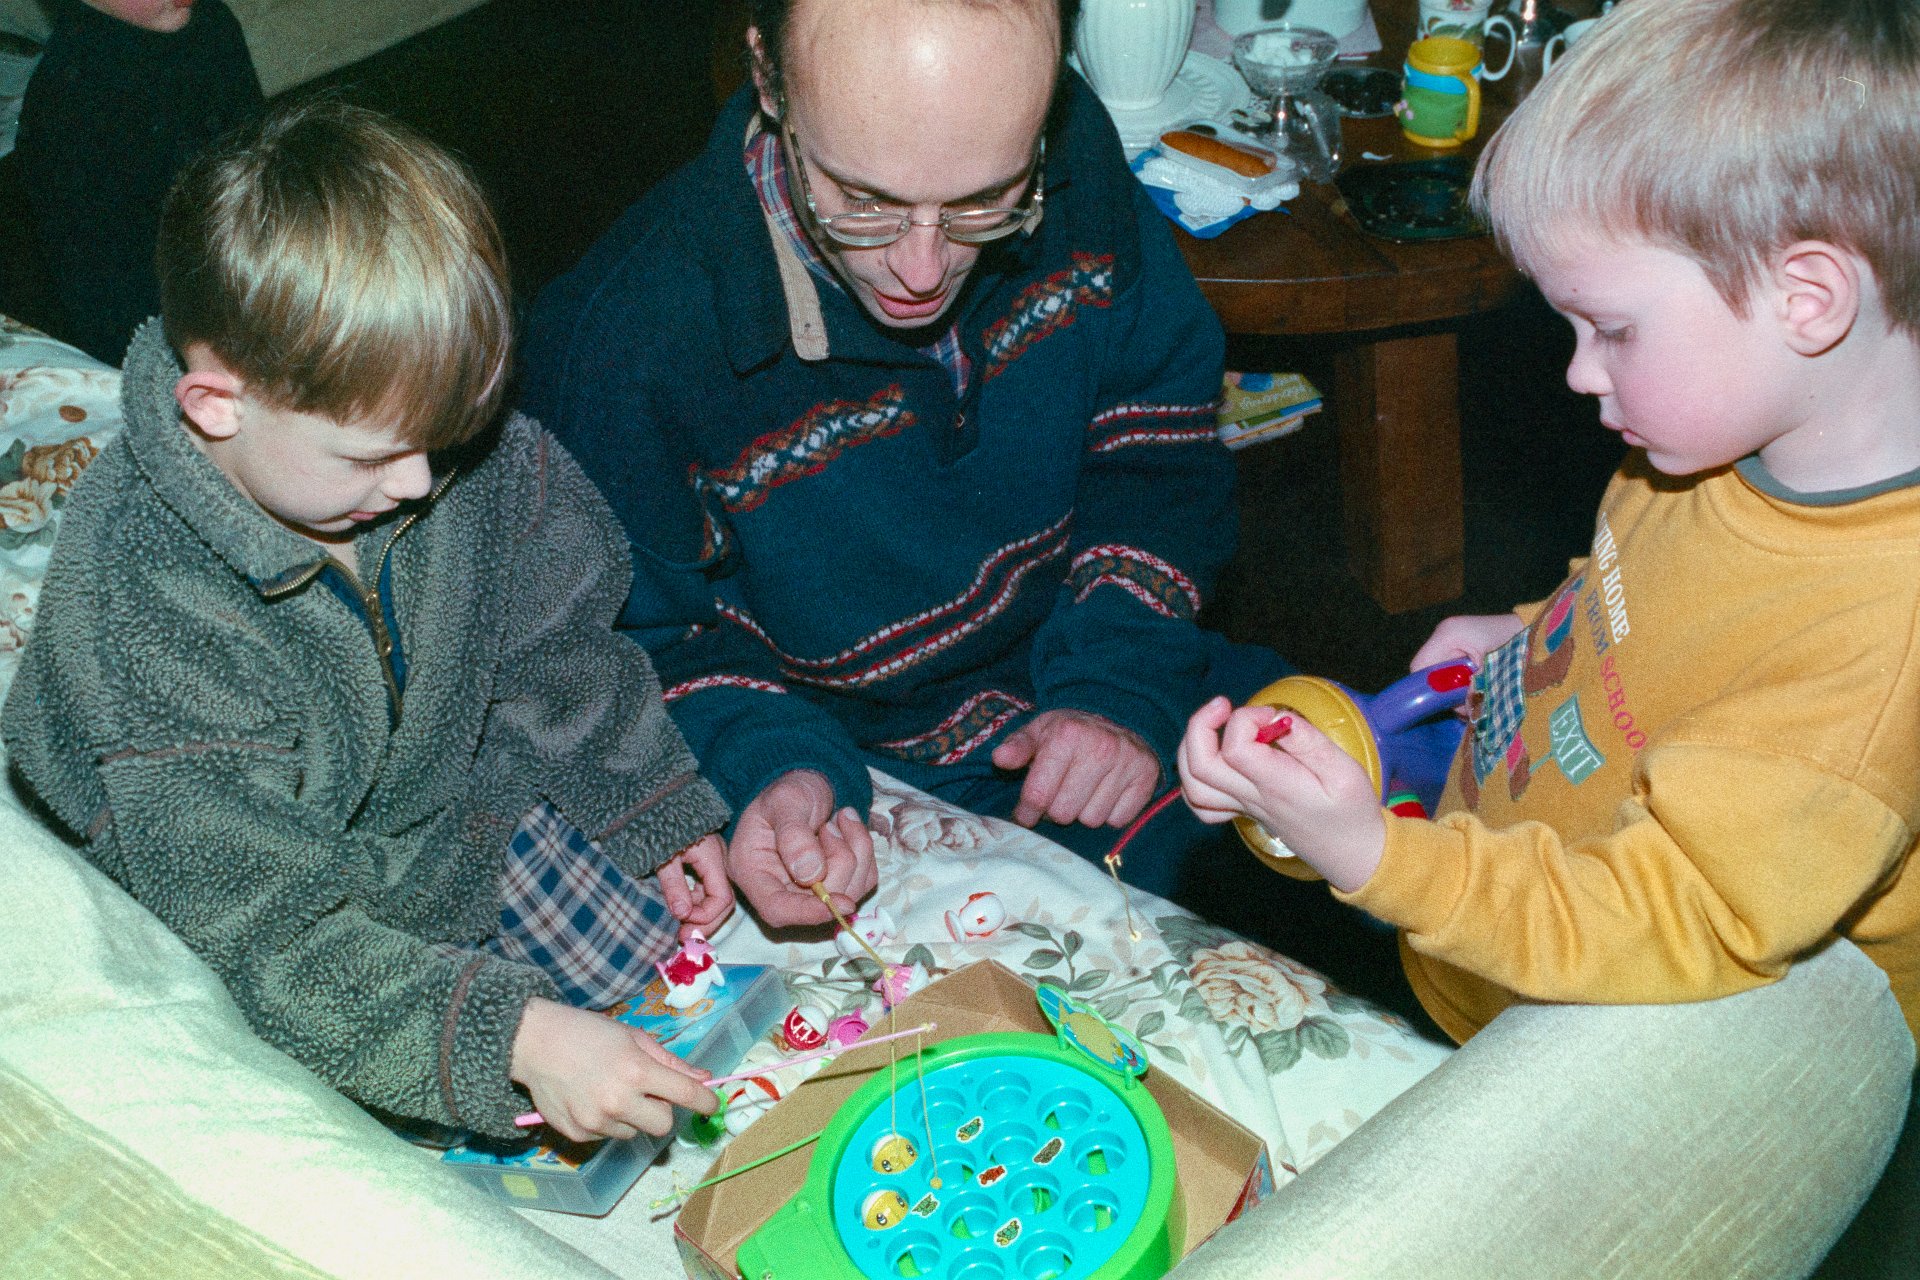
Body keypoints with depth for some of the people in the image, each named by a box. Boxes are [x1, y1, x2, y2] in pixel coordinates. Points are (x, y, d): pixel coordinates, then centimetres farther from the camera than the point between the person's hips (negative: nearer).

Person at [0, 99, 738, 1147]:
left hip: (453, 779, 5)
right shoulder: (133, 602, -38)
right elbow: (267, 930, -36)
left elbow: (557, 640, 0)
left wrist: (658, 806, 6)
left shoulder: (471, 455, -22)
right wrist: (516, 1035, -44)